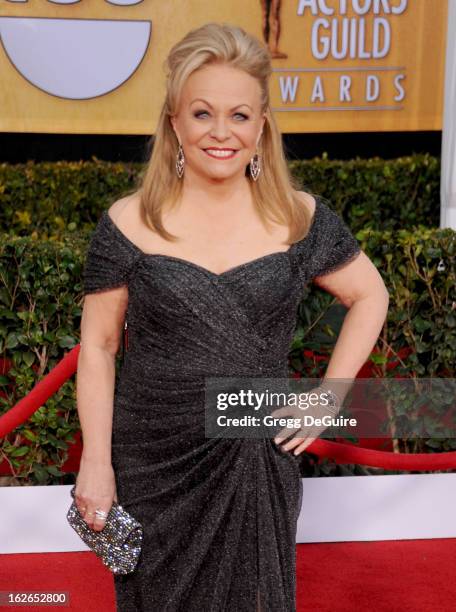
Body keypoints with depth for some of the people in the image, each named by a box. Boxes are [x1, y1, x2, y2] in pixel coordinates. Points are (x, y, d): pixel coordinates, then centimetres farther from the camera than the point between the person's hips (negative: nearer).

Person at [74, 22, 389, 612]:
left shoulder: (300, 217, -3)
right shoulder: (128, 225, -7)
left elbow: (369, 295, 9)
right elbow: (97, 346, -2)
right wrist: (96, 463, -5)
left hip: (258, 465, 1)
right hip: (152, 469, -1)